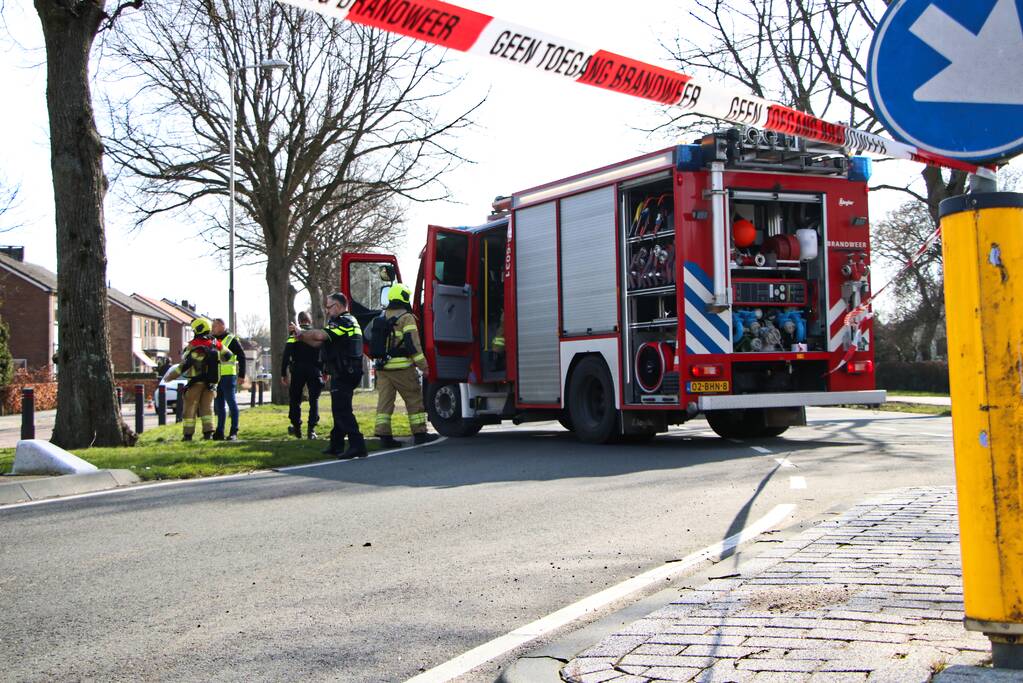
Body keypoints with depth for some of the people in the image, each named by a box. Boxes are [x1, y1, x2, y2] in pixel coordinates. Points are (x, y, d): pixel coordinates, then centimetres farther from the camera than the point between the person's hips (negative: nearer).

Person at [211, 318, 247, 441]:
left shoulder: (231, 339, -4)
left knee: (232, 403, -5)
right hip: (215, 377, 7)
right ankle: (219, 432, 15)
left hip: (228, 376, -7)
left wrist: (241, 374, -10)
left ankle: (234, 432, -3)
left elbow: (241, 356, -6)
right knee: (219, 405, 10)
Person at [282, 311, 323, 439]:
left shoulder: (294, 335, -2)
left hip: (297, 372, -1)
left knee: (295, 400, 13)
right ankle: (311, 429, -2)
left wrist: (283, 373, -3)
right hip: (314, 371, 1)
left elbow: (286, 355, -6)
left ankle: (297, 428, 17)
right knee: (314, 400, 5)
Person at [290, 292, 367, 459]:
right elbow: (320, 343, 20)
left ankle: (357, 445, -18)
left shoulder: (344, 322, -13)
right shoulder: (346, 322, 21)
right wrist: (301, 337, 9)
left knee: (342, 410, -13)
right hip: (344, 374, 11)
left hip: (343, 375, -11)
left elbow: (320, 335, -28)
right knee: (339, 410, 16)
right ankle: (336, 446, 25)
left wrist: (301, 332, -12)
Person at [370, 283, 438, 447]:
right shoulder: (406, 317, -9)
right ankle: (419, 434, 7)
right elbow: (412, 343, -15)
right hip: (401, 367, -6)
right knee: (414, 400, 4)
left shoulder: (380, 317, 14)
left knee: (384, 401, 5)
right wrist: (423, 365, -13)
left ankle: (384, 435, 1)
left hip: (382, 367, 7)